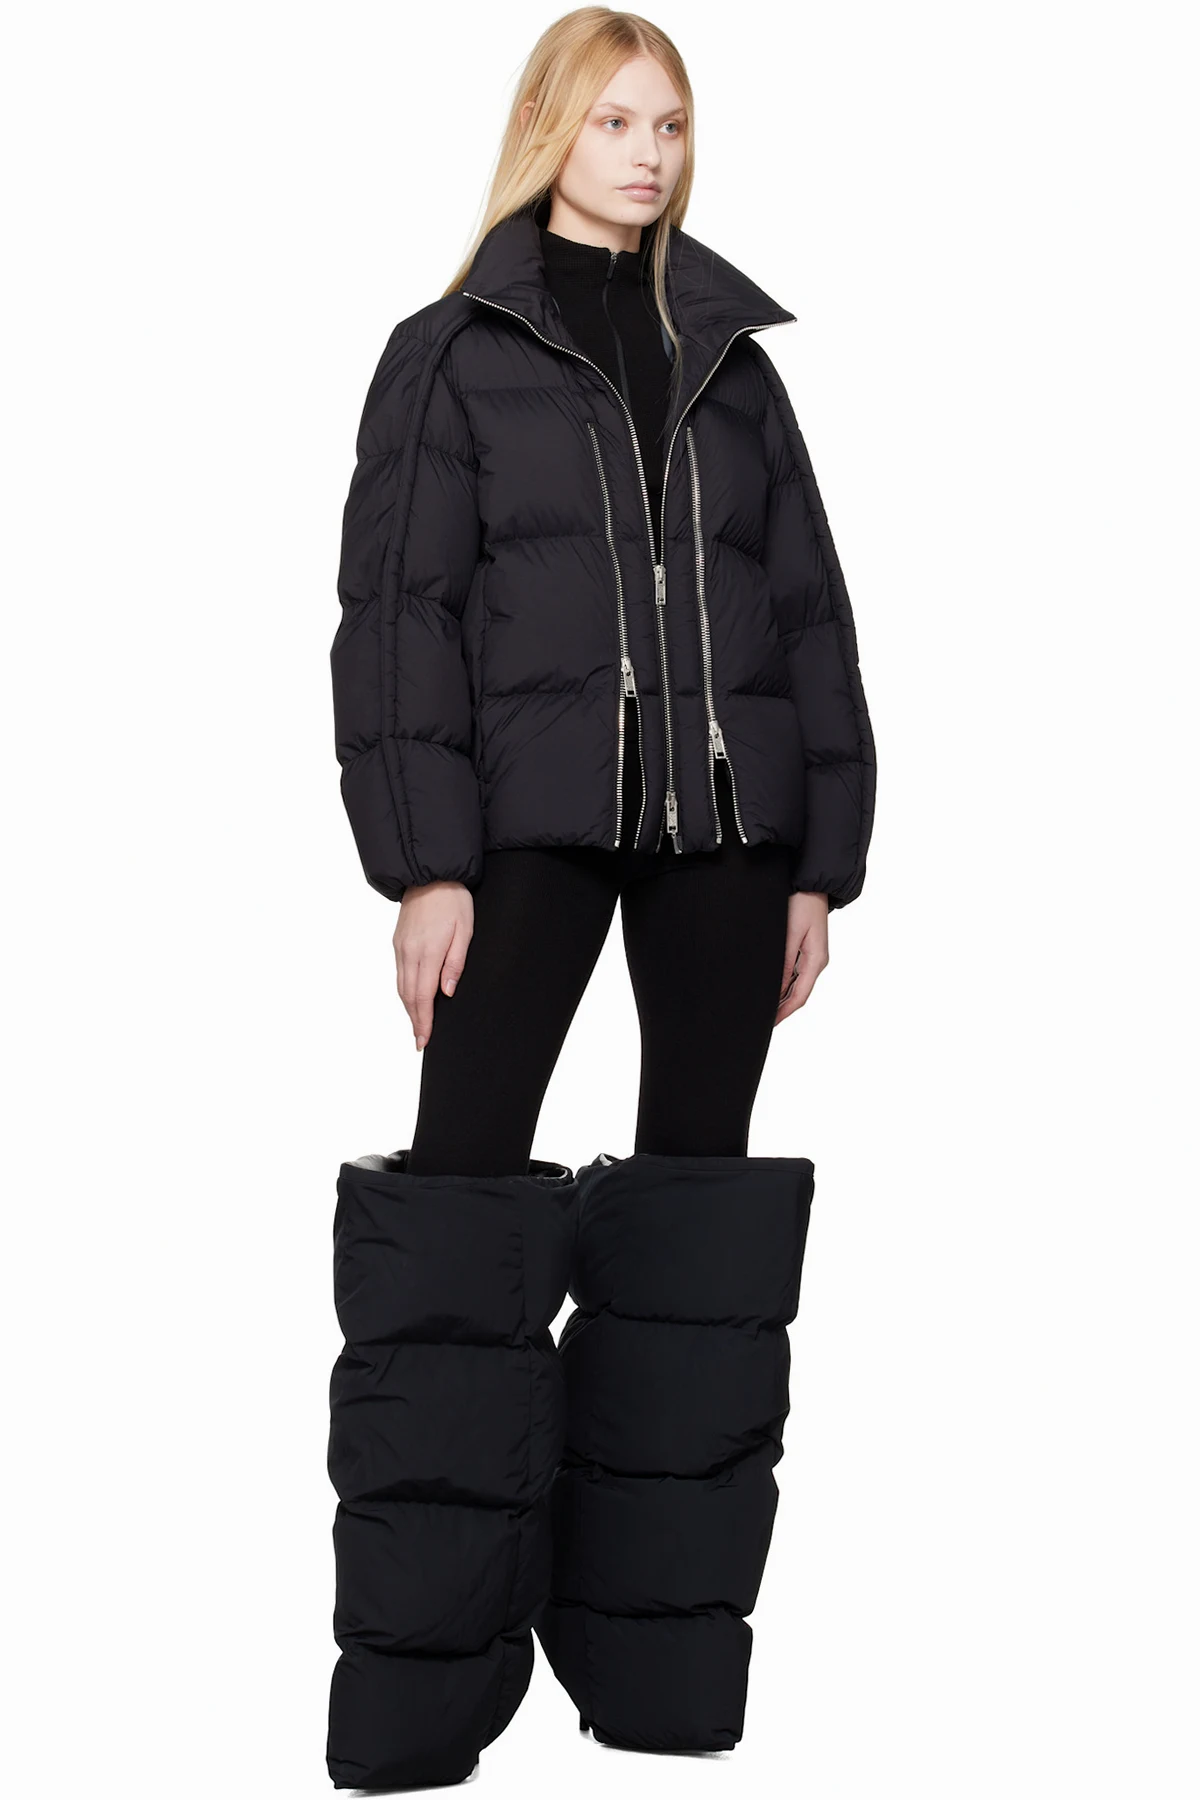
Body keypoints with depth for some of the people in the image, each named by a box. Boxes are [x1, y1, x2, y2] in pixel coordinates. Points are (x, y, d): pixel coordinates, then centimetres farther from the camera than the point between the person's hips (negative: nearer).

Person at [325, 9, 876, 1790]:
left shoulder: (732, 354, 16)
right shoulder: (453, 353, 6)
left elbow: (811, 615, 14)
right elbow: (396, 612, -2)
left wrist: (822, 859, 6)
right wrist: (425, 861, -12)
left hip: (723, 820, 4)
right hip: (532, 818, -4)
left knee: (701, 1192, 4)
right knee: (465, 1181, -9)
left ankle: (661, 1645, 14)